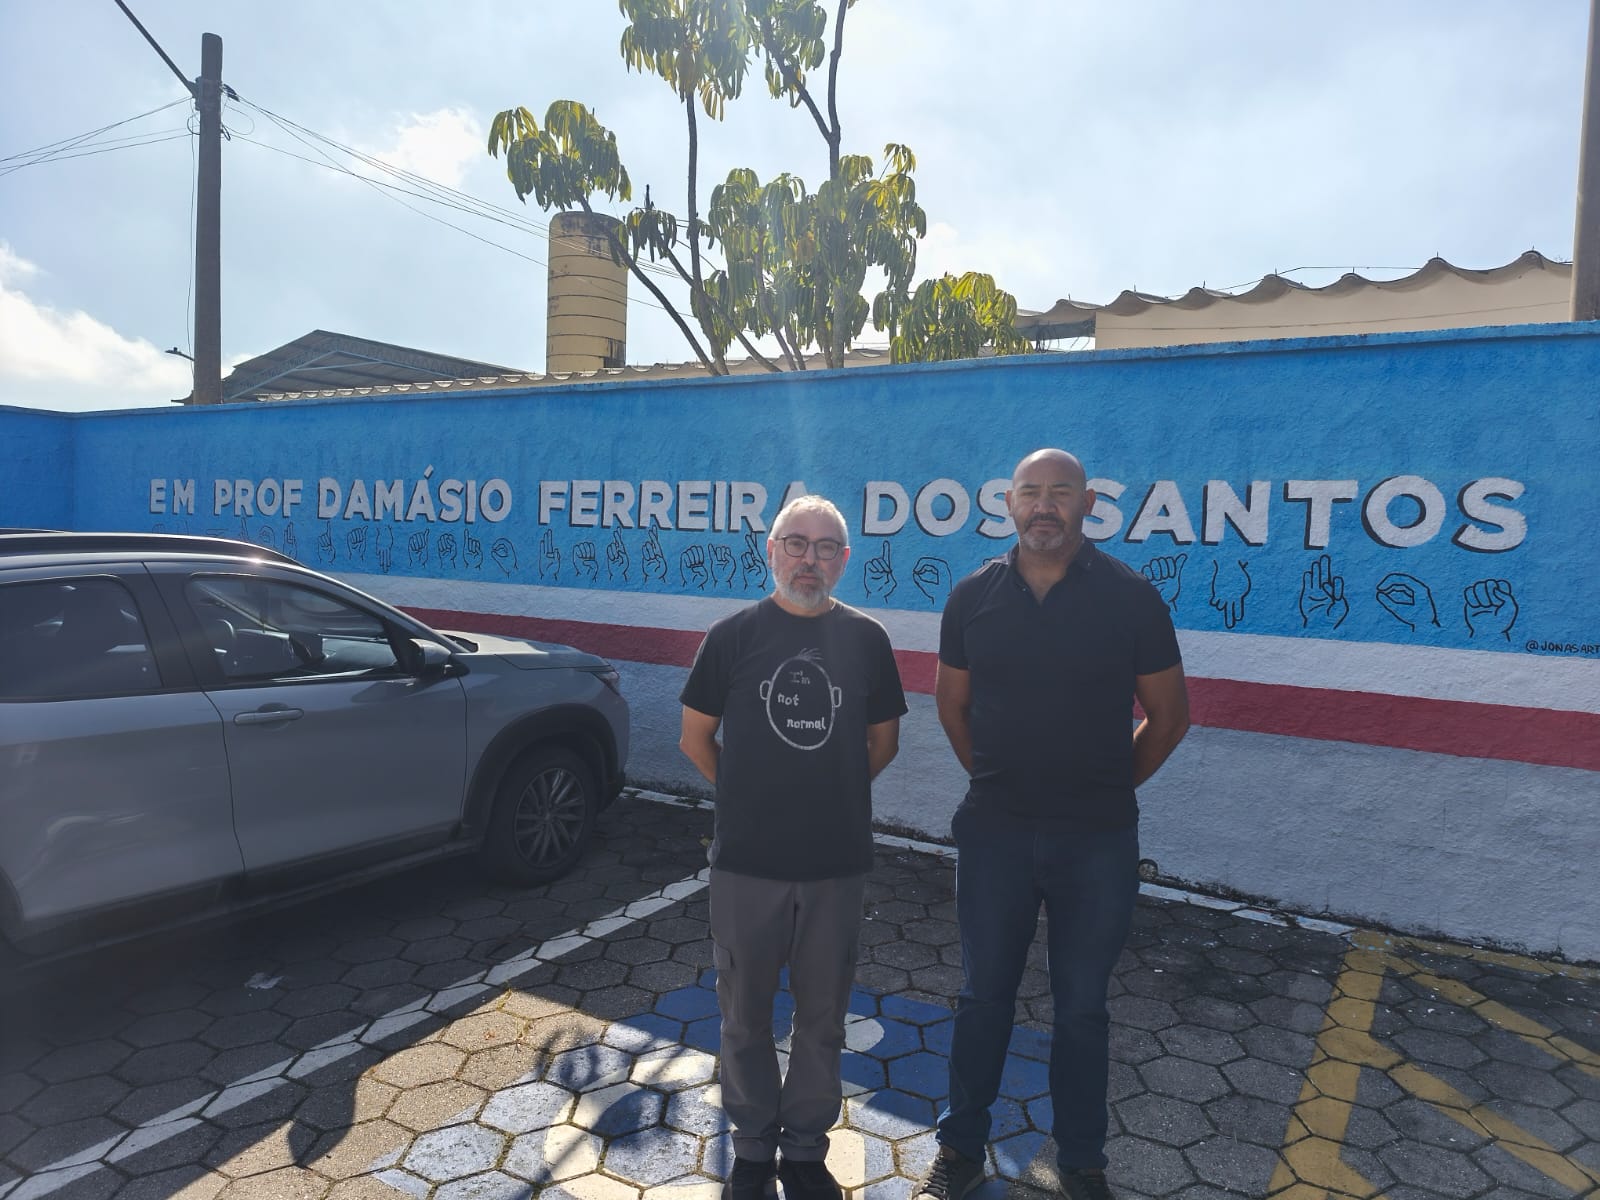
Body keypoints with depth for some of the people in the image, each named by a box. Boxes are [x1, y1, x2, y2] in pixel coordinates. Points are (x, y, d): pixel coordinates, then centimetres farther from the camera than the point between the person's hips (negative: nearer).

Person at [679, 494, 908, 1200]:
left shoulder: (865, 638, 0)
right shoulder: (733, 635, -4)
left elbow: (883, 739, 11)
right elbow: (695, 737, 4)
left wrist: (832, 793, 9)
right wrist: (749, 797, 7)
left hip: (837, 862, 1)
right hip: (746, 861, -1)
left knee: (822, 1016, 15)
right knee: (745, 1014, 14)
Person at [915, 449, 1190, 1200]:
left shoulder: (1131, 597, -8)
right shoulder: (974, 596, -2)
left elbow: (1168, 715, 2)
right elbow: (952, 704, 10)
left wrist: (1108, 786, 5)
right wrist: (996, 780, 9)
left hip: (1098, 841, -1)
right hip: (995, 832, 1)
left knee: (1081, 1007, 14)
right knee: (985, 996, 15)